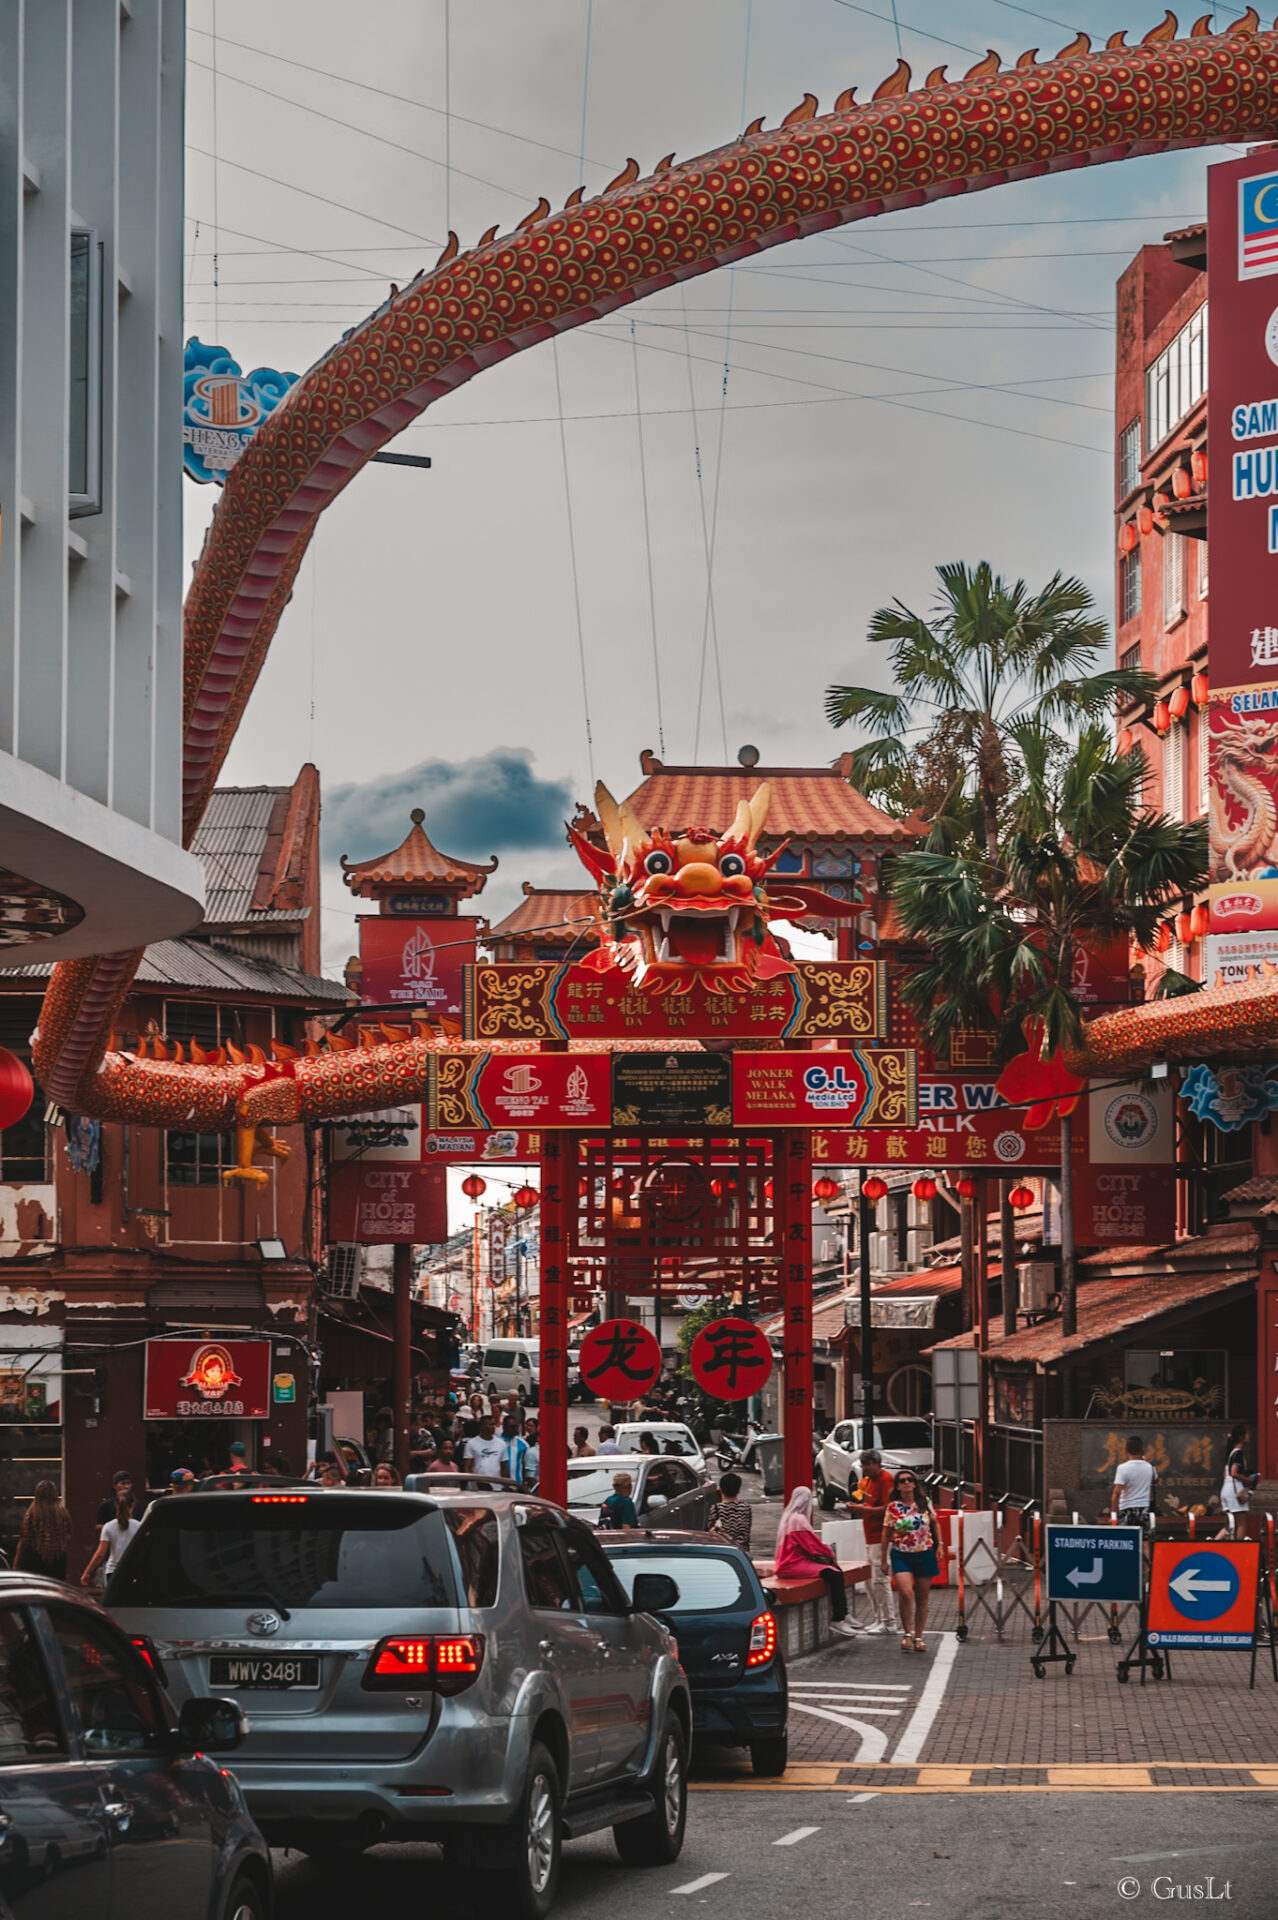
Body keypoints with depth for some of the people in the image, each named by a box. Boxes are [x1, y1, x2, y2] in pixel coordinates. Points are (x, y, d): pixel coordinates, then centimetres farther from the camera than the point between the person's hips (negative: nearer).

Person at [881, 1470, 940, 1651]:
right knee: (906, 1594, -20)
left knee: (922, 1599, 6)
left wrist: (939, 1546, 10)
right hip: (901, 1555, -2)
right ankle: (907, 1634, -4)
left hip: (925, 1554, 2)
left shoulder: (925, 1503, 2)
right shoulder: (893, 1507, -2)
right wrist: (883, 1560, 4)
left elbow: (934, 1524, 16)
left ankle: (918, 1637, 19)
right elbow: (886, 1536, 4)